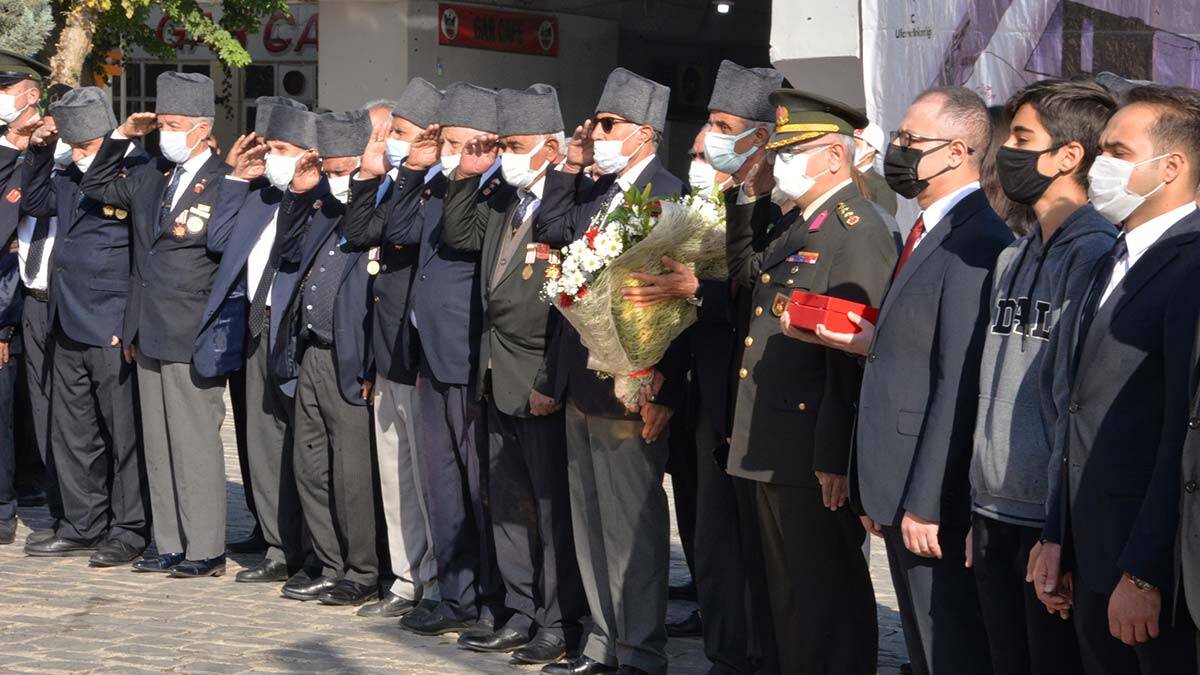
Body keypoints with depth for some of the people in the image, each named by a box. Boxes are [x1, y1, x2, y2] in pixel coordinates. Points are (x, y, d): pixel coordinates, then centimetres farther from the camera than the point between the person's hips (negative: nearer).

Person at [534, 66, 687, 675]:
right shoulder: (595, 192, 13)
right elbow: (548, 233, 12)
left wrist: (662, 392, -21)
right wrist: (570, 168, 7)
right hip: (581, 384, 9)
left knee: (633, 522, -1)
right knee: (590, 519, 16)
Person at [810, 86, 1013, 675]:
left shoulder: (976, 242, -18)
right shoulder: (925, 234, 15)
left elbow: (962, 380, -22)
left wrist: (926, 502, -22)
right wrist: (873, 344, 4)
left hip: (935, 499, -10)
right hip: (897, 492, 10)